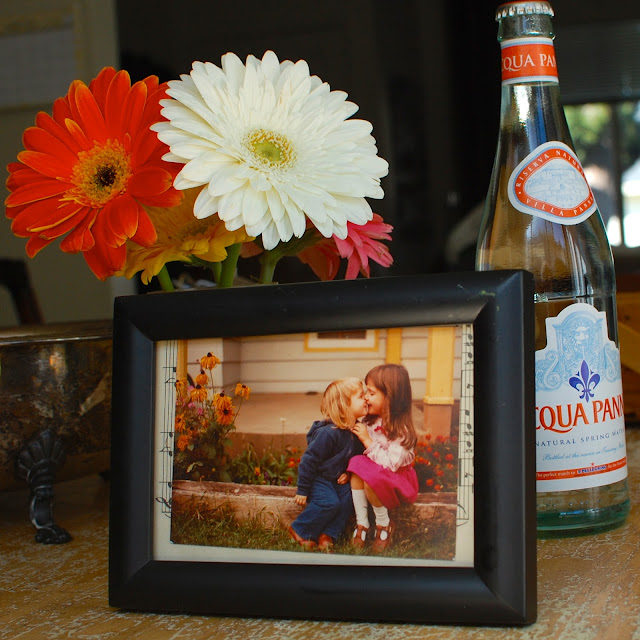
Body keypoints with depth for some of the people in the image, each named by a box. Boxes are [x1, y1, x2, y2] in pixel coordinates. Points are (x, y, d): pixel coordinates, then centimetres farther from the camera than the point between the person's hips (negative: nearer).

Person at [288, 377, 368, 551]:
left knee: (348, 498, -18)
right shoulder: (328, 433, -27)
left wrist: (348, 474, -4)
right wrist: (302, 490, -17)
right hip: (317, 479, -7)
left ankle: (327, 535, -10)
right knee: (330, 503, -26)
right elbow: (309, 459, -21)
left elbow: (355, 457, 15)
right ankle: (298, 531, -6)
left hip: (337, 479, 7)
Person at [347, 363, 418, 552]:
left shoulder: (402, 431, -22)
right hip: (375, 474, 7)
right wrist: (349, 471, -12)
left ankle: (384, 525, -6)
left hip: (398, 482, -6)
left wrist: (367, 440, -27)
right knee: (356, 462, -23)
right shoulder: (370, 421, -2)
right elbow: (359, 451, 5)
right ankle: (361, 524, -17)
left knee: (371, 477, -34)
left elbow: (390, 464, -29)